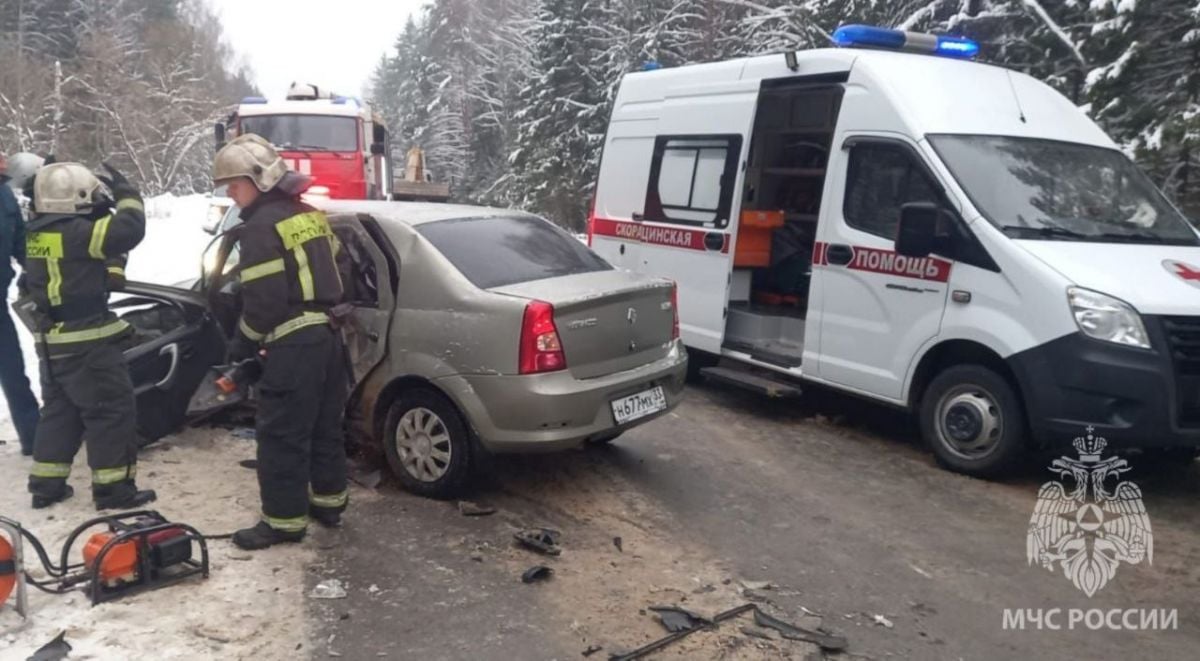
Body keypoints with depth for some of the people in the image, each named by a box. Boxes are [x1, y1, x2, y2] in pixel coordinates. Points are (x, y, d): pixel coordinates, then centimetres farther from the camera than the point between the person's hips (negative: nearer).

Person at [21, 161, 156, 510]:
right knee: (112, 409, 0)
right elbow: (129, 230, -23)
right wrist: (125, 193, -8)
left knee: (59, 409, 19)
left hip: (52, 341, 9)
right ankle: (114, 487, 4)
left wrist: (101, 208, 6)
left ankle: (46, 484, 25)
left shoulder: (37, 233, 8)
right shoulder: (76, 232, -19)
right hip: (86, 341, -9)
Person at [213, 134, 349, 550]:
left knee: (282, 435, 0)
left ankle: (285, 520, 7)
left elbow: (264, 301, -16)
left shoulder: (261, 226, -12)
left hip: (294, 343, -9)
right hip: (328, 333, 9)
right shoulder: (307, 213, 14)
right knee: (325, 426, 18)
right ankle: (328, 502, 28)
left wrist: (242, 346, -4)